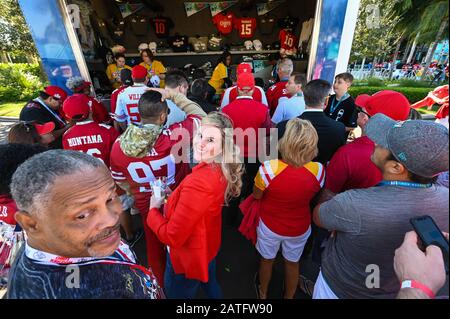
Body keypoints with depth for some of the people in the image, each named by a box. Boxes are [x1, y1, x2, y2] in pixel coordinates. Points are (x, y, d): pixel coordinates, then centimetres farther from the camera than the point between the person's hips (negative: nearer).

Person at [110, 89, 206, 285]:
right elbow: (200, 116, -14)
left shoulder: (119, 145, -18)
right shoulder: (175, 136, -32)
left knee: (154, 244, 29)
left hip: (146, 205, 2)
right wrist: (174, 96, -14)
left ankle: (159, 281, 56)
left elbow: (120, 181, 0)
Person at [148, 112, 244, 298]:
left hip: (189, 256, -6)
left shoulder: (197, 182, -39)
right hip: (209, 244, 7)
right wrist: (173, 197, -9)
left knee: (176, 292, 25)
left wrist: (153, 209, -13)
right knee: (209, 284, 34)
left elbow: (172, 237, -29)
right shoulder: (222, 170, -13)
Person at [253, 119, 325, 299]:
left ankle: (263, 293, 57)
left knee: (267, 260, 28)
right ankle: (289, 296, 58)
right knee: (292, 263, 30)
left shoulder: (269, 168, -33)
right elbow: (314, 196, -4)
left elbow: (257, 195, -14)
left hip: (270, 225, -1)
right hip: (299, 228, 2)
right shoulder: (318, 170, -25)